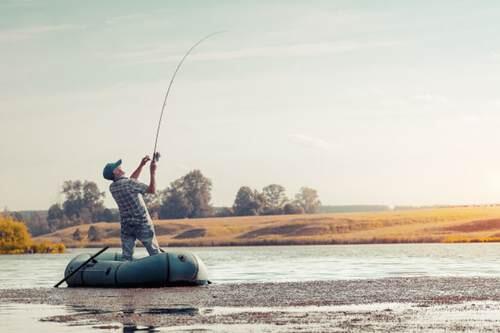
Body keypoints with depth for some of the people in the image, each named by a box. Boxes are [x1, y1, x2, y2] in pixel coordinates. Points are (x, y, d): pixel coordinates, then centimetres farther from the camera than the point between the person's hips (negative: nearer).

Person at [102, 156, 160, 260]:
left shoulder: (112, 187, 4)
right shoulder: (129, 184, -18)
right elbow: (152, 190, -14)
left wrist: (141, 165, 16)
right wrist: (153, 172, -8)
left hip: (125, 226, 6)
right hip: (142, 224, -5)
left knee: (126, 257, 4)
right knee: (155, 253, 7)